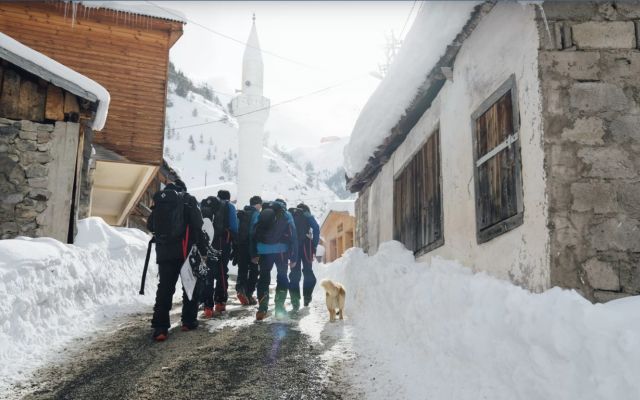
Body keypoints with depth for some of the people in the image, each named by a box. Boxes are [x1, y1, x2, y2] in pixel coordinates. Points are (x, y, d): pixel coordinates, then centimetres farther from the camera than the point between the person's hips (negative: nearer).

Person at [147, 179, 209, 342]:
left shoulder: (160, 199, 10)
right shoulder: (189, 200, -1)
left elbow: (150, 225, 13)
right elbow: (197, 226, -7)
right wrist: (203, 250, -3)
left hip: (163, 252, 3)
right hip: (186, 251, -3)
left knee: (164, 287, 4)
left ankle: (160, 327, -4)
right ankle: (189, 321, 17)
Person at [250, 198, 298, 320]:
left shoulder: (259, 214, 19)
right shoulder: (287, 215, 13)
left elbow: (252, 235, 14)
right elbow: (293, 237, 7)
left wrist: (254, 254, 15)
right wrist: (293, 258, 8)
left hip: (263, 251, 2)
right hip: (281, 250, -1)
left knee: (264, 278, 10)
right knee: (282, 277, 12)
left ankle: (262, 309, 1)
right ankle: (279, 307, 6)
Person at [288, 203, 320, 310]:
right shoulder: (307, 216, 9)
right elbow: (316, 229, -4)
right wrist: (314, 246, -2)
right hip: (305, 246, -2)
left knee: (294, 273, 4)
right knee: (307, 271, 14)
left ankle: (295, 301, -9)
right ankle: (307, 298, 16)